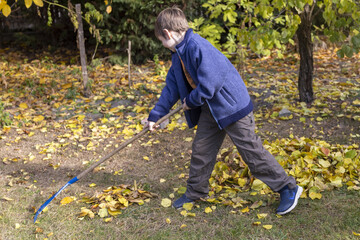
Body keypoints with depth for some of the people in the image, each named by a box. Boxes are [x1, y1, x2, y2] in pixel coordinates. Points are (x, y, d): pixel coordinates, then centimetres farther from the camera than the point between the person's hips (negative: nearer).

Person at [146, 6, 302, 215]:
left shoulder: (197, 47, -26)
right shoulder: (178, 56, 6)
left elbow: (208, 85, -28)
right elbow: (172, 88, 15)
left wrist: (190, 101, -9)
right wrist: (155, 116, 17)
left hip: (232, 106, -10)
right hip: (210, 110, 10)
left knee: (252, 151, -3)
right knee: (201, 150, 16)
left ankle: (288, 188, 10)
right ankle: (196, 192, 34)